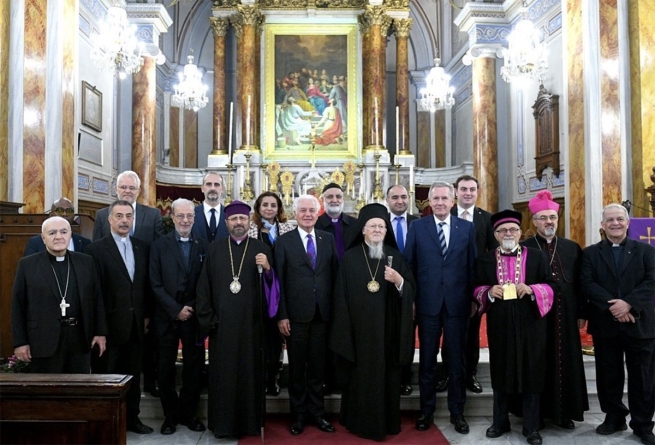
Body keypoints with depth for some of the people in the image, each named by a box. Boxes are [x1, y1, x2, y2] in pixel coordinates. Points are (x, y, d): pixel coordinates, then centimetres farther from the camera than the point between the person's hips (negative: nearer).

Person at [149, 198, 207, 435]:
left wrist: (193, 309, -7)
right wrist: (176, 309, -11)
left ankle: (188, 413, 23)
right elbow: (156, 284, -4)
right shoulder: (159, 245, 1)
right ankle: (170, 415, 23)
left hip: (194, 316, 1)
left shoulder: (203, 246, 5)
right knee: (166, 368, 8)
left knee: (194, 367, 7)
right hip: (167, 316, -1)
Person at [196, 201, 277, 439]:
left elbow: (273, 285, 1)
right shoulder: (214, 249, 6)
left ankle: (251, 422, 18)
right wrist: (206, 318, -2)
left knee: (250, 372, 5)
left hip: (251, 323, 0)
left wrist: (268, 269, -18)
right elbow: (203, 286, 4)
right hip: (221, 323, 1)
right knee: (222, 373, 5)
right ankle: (222, 423, 18)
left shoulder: (262, 249, 5)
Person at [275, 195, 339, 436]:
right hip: (296, 314, -2)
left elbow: (335, 274, 7)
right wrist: (281, 315, -8)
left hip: (322, 314, 2)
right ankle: (298, 415, 24)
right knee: (297, 368, 9)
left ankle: (317, 412, 25)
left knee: (318, 367, 12)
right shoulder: (284, 241, -1)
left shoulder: (328, 239, 7)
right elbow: (279, 281, -3)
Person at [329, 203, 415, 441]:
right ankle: (361, 421, 20)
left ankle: (388, 421, 23)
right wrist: (345, 329, -6)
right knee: (362, 374, 5)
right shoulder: (350, 257, 0)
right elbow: (342, 296, -2)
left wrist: (399, 280, -19)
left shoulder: (395, 256, 6)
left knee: (387, 373, 9)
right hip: (361, 327, -2)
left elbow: (411, 289, 2)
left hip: (388, 327, 2)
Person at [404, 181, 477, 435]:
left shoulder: (467, 228, 5)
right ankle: (427, 410, 24)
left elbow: (472, 266, 5)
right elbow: (409, 264, 2)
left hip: (457, 302, 1)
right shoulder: (417, 227, 2)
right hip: (427, 302, 0)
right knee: (427, 359, 10)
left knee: (457, 358, 10)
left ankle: (457, 411, 24)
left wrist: (472, 298, 2)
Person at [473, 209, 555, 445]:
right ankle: (500, 422, 24)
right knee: (501, 372, 10)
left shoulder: (537, 256, 3)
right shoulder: (485, 259, 6)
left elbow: (550, 286, 2)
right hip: (500, 325, 1)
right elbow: (477, 289, 8)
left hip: (530, 324, -1)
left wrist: (532, 290, -16)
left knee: (530, 372, 5)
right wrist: (489, 292, -13)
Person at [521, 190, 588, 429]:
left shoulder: (572, 248, 8)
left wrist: (581, 314, 4)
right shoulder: (523, 248, -2)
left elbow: (580, 284, 8)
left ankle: (563, 411, 23)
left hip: (565, 316, 3)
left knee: (565, 363, 9)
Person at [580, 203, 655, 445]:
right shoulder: (590, 253, 6)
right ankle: (614, 417, 26)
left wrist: (628, 303, -20)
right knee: (609, 375, 11)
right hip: (605, 325, 1)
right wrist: (611, 306, -19)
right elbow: (587, 284, -6)